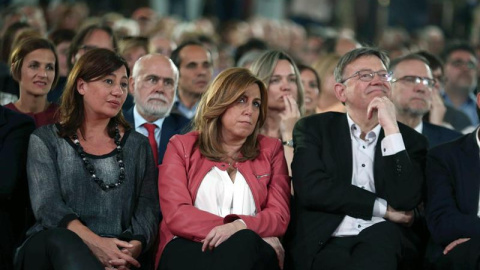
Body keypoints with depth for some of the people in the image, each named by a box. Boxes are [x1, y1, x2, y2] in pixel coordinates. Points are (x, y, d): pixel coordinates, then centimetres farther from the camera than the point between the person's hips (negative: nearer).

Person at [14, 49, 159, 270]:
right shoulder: (46, 140, 10)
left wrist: (133, 248, -17)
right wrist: (95, 242, -22)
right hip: (50, 249, -1)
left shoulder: (138, 145, 18)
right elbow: (47, 206, -4)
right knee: (61, 239, -39)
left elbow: (147, 208, 7)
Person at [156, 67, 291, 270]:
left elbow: (279, 216, 7)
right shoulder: (181, 146, 16)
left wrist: (239, 227, -17)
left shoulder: (270, 149, 21)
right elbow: (176, 213, 0)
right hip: (191, 248, -2)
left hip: (248, 252, 2)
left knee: (245, 243, -38)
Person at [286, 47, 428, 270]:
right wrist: (383, 208, -4)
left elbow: (405, 201, -5)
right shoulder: (314, 128, 11)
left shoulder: (410, 140, 13)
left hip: (383, 242, 2)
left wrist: (391, 128, -6)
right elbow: (311, 189, -6)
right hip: (325, 243, -2)